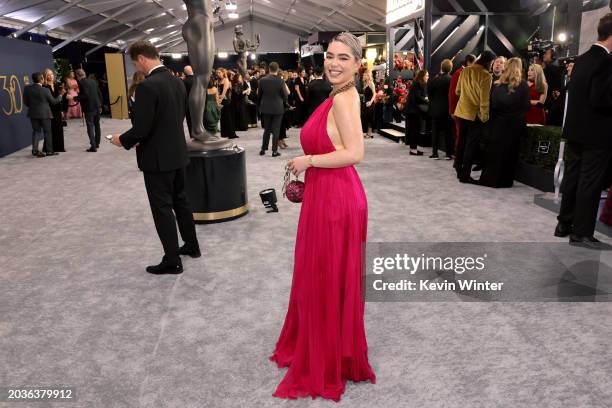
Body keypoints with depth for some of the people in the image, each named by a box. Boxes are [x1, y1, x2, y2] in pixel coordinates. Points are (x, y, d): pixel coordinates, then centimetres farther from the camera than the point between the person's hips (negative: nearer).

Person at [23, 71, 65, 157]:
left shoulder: (27, 89, -4)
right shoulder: (45, 90, -16)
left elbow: (25, 102, 2)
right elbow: (53, 101, -5)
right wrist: (60, 95, 10)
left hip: (33, 114, 4)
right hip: (44, 114, -4)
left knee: (35, 131, 11)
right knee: (47, 132, 7)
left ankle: (35, 150, 4)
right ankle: (49, 151, 11)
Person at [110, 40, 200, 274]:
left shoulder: (147, 86, -20)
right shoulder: (177, 81, 6)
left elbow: (142, 127, -22)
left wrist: (123, 140, -2)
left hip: (158, 157, -8)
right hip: (177, 152, 8)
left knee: (162, 208, 1)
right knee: (180, 201, 20)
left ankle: (172, 260, 9)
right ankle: (191, 245, 33)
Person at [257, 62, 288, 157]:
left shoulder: (262, 80, -5)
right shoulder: (280, 81, -12)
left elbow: (259, 94, 4)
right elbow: (285, 95, -5)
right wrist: (284, 103, 16)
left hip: (266, 108, 3)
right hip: (278, 108, -3)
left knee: (266, 129, 14)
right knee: (276, 130, 3)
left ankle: (263, 149, 17)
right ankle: (274, 151, 3)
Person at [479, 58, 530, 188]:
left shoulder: (497, 84, 0)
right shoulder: (523, 85, -4)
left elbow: (492, 104, -3)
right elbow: (526, 106, -6)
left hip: (498, 123, 1)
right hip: (515, 123, -1)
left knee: (494, 150, 9)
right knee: (509, 152, 7)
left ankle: (490, 178, 13)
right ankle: (504, 180, 11)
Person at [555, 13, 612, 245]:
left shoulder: (582, 59, 10)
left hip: (576, 130, 8)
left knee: (573, 177, 14)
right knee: (590, 182, 0)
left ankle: (564, 224, 23)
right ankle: (581, 232, 7)